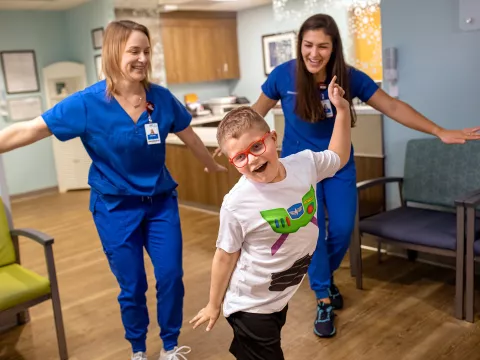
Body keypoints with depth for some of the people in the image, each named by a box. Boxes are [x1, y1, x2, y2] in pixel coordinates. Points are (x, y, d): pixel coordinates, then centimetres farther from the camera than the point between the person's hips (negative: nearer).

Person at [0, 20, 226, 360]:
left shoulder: (162, 98, -8)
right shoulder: (88, 102, -16)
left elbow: (189, 136, 9)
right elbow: (29, 130, -16)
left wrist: (213, 165, 24)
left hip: (161, 201, 2)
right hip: (115, 207, -2)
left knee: (171, 276, 5)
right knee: (132, 286, 9)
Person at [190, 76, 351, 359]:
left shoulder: (305, 163, -13)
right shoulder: (237, 203, -27)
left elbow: (339, 157, 8)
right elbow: (226, 257, -15)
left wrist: (342, 109, 1)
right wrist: (214, 305, -3)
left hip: (283, 296, 6)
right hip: (251, 305, -6)